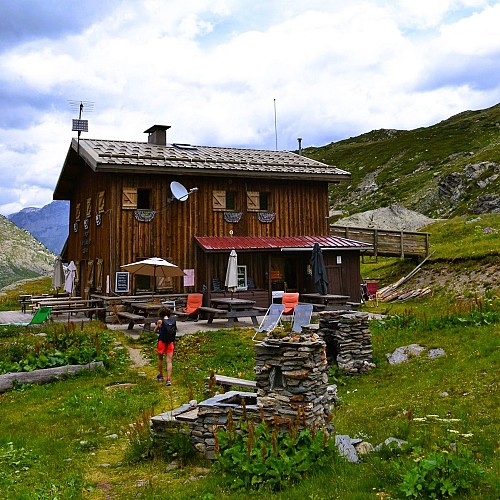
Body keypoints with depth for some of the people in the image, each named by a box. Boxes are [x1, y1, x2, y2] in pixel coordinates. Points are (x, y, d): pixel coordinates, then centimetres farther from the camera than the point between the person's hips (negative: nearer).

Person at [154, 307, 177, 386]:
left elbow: (155, 331, 1)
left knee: (160, 359, 20)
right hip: (171, 343, 2)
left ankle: (161, 376, 33)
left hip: (162, 342, -2)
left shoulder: (160, 321, -11)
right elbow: (175, 329, 15)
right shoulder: (173, 320, -2)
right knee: (169, 361, 2)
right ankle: (169, 379, -6)